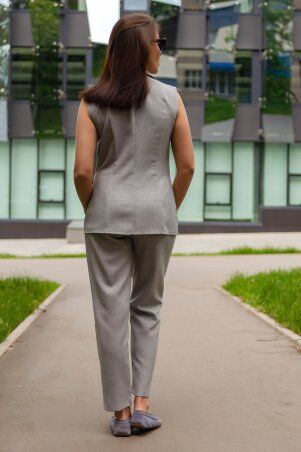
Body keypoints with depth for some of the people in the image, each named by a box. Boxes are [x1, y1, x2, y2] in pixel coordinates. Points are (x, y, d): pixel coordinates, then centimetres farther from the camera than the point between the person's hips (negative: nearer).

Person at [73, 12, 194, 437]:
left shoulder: (93, 102, -3)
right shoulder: (170, 98, -2)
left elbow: (83, 170, -8)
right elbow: (187, 166, -1)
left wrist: (92, 211, 9)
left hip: (108, 214, 0)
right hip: (155, 214, 1)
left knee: (112, 311, 5)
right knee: (147, 307, 15)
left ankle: (120, 412, 9)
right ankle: (142, 403, 8)